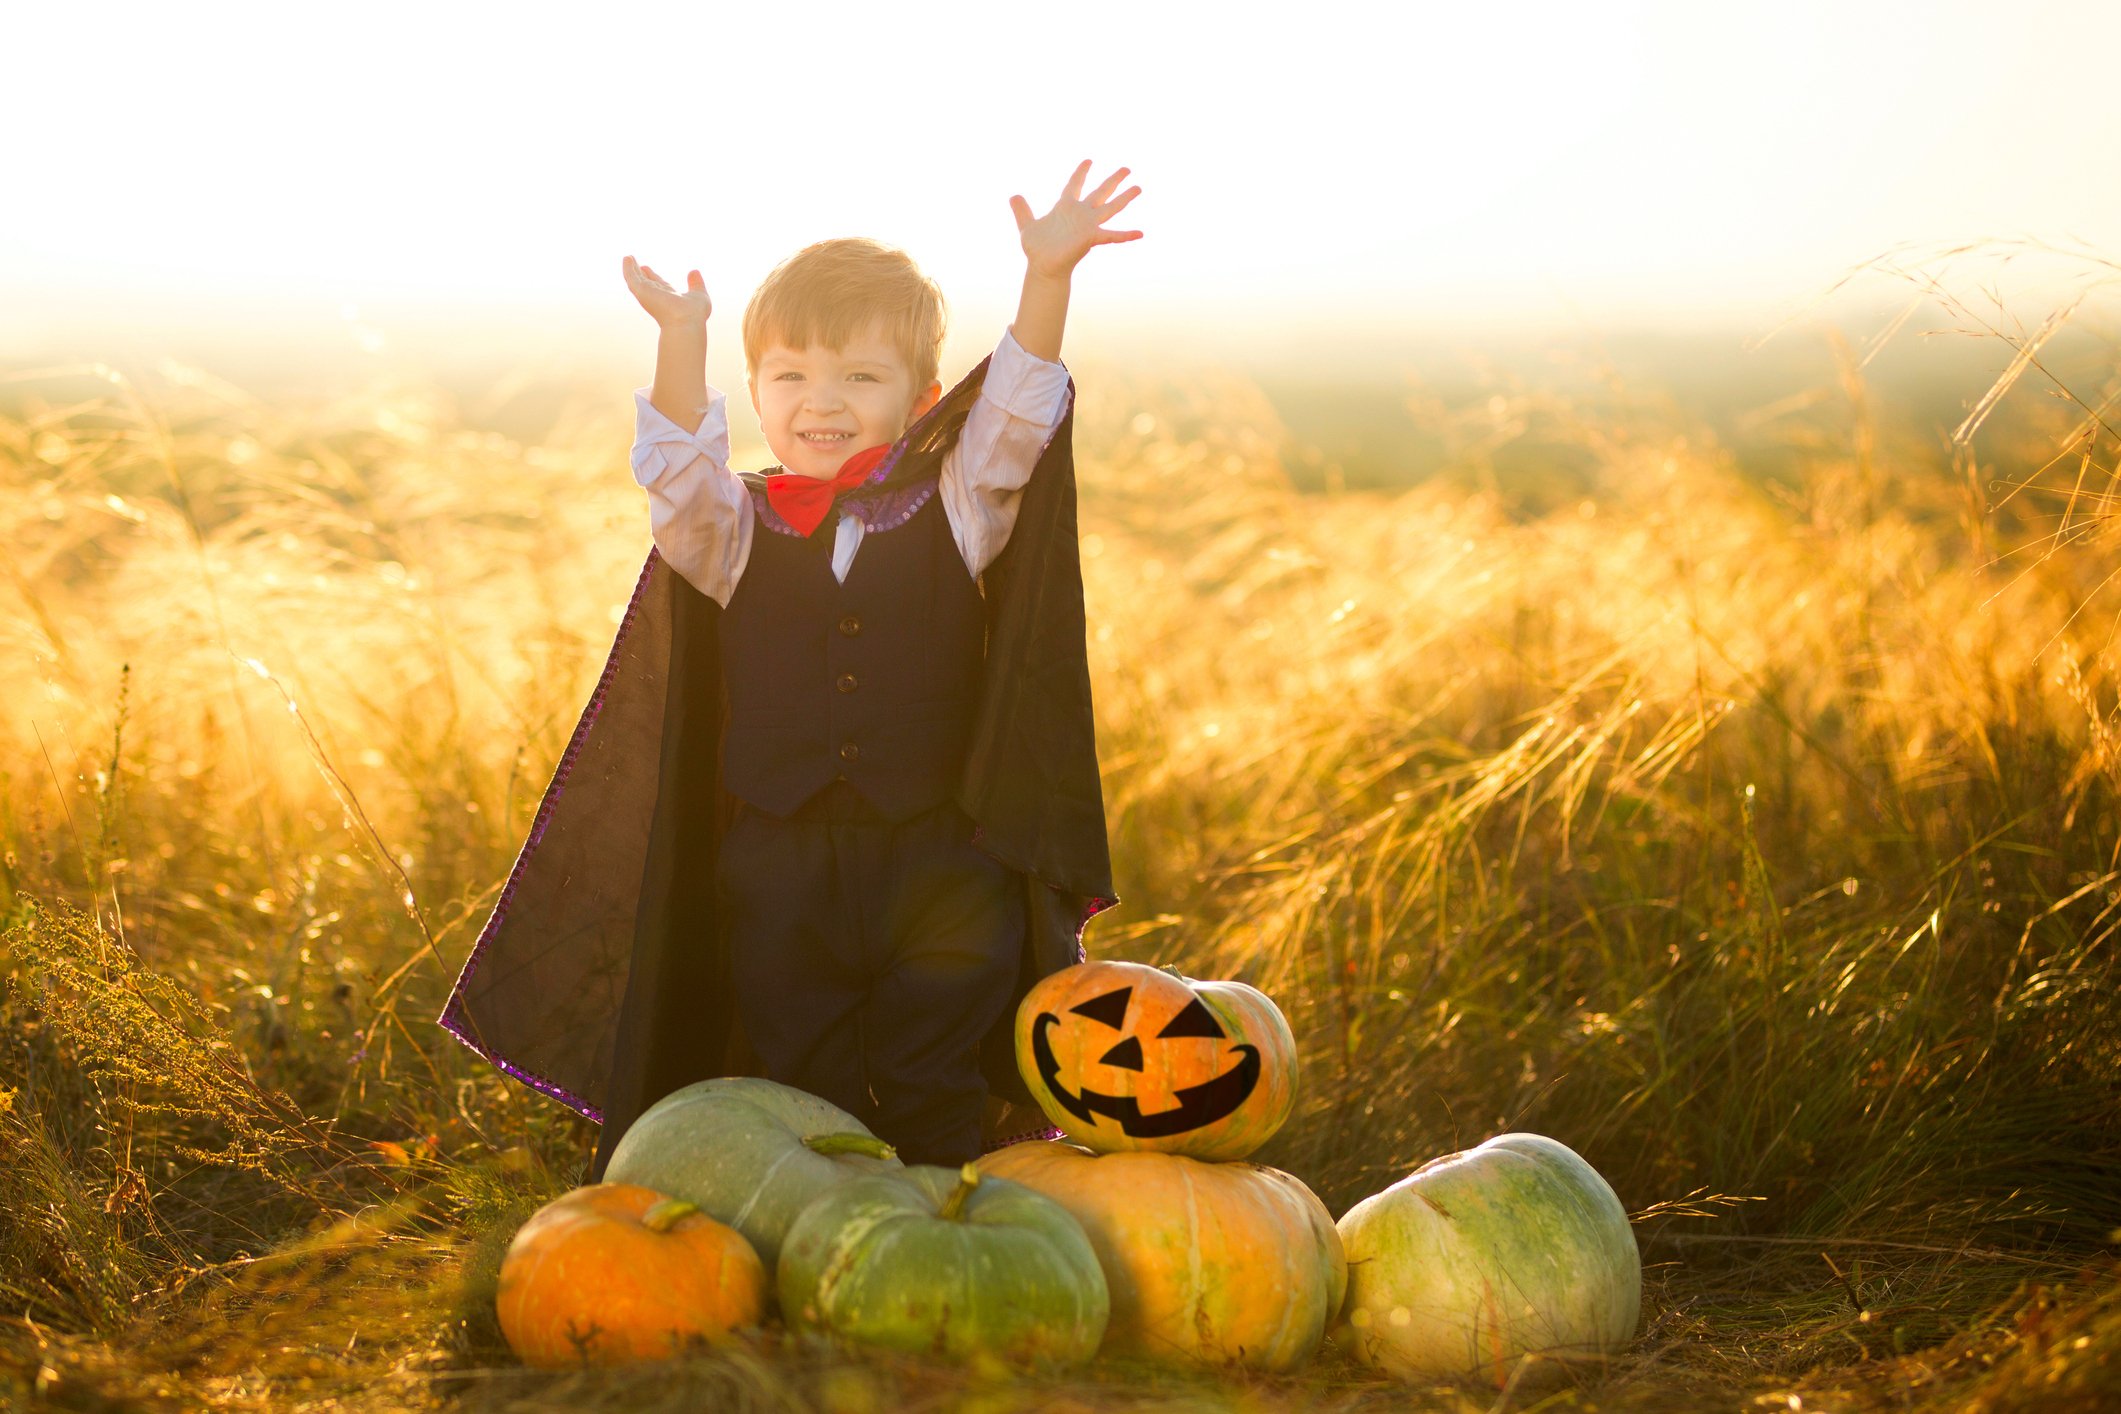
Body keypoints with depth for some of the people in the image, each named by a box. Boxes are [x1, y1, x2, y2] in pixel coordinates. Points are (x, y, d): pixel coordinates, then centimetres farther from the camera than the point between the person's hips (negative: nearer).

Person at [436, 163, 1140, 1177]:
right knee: (798, 1080, 7)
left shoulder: (953, 512, 4)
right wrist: (682, 341, -29)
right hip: (779, 858, 1)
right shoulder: (735, 531, 5)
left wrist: (1048, 282, -23)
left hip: (936, 859, -1)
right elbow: (678, 468, -13)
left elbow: (1015, 418, -8)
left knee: (940, 1090, 1)